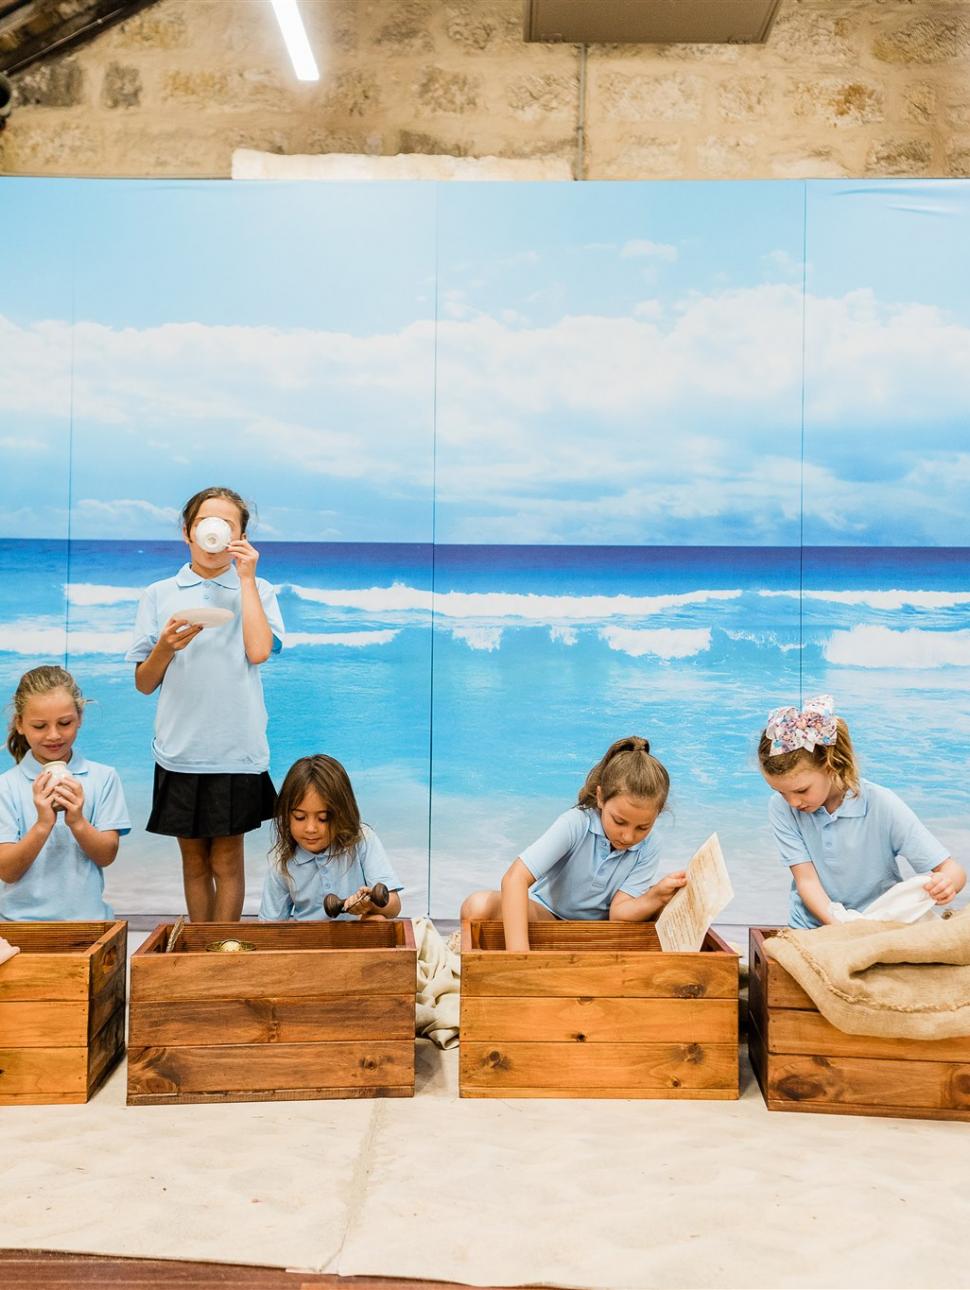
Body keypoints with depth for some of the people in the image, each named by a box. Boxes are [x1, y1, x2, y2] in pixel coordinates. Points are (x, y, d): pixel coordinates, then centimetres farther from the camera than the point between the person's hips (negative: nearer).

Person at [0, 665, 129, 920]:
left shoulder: (104, 778, 3)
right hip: (22, 919, -1)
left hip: (87, 915, 1)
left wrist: (77, 822, -16)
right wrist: (43, 825, -19)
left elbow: (107, 856, 1)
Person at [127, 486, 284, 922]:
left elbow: (258, 652, -16)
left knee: (226, 860, 6)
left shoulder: (256, 591, 4)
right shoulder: (159, 595, 6)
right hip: (180, 750, 2)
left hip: (236, 750, -1)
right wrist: (165, 647, -15)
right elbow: (143, 684, 6)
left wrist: (246, 578, -9)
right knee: (193, 861, 12)